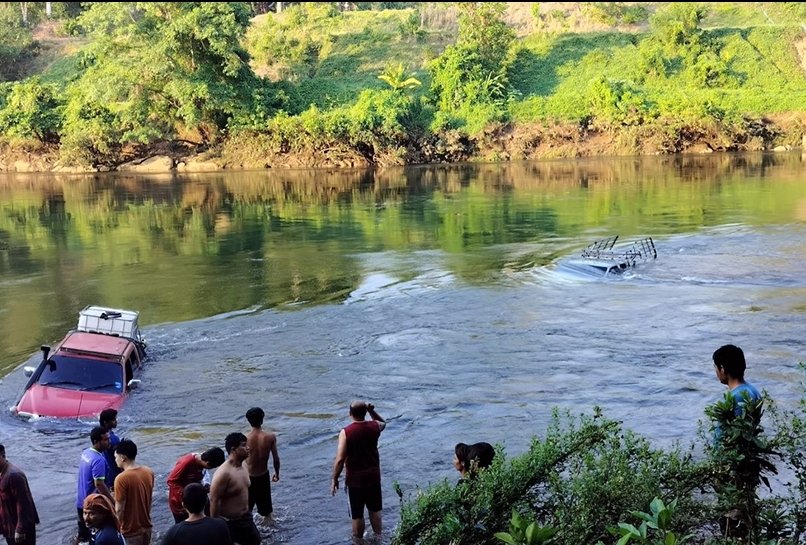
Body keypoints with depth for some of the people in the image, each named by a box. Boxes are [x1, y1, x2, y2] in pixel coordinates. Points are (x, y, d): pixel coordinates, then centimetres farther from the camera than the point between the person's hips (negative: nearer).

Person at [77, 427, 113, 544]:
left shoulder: (85, 453, 3)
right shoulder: (98, 460, -26)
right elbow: (99, 484, -27)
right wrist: (112, 500, -19)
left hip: (81, 501, 9)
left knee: (83, 531, 20)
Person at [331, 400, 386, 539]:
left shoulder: (346, 432, -17)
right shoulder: (374, 427, -5)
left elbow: (340, 459, -19)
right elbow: (383, 422, 22)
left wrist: (334, 479, -8)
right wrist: (372, 411, 6)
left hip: (355, 478, -4)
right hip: (373, 475, 4)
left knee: (357, 514, 8)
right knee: (375, 509, 21)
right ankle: (378, 537, 33)